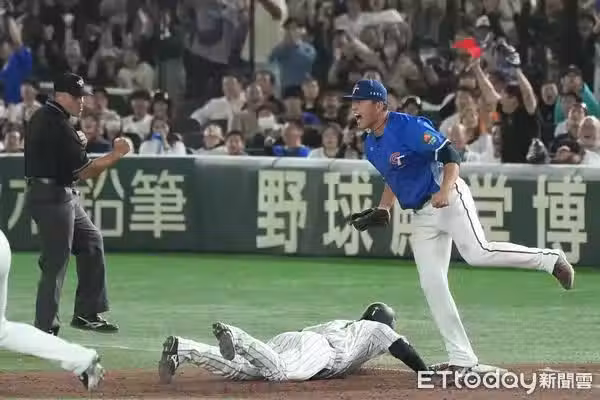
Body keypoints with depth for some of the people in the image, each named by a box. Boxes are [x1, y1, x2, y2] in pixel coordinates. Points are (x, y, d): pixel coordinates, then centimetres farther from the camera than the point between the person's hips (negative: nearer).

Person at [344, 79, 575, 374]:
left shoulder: (409, 127, -16)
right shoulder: (371, 145, 11)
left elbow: (450, 155, -19)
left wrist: (446, 190, -34)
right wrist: (382, 211, 12)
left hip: (449, 200, -8)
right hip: (421, 216, 8)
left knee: (477, 253, -29)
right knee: (431, 285, -1)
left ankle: (550, 260, -8)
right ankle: (462, 360, 1)